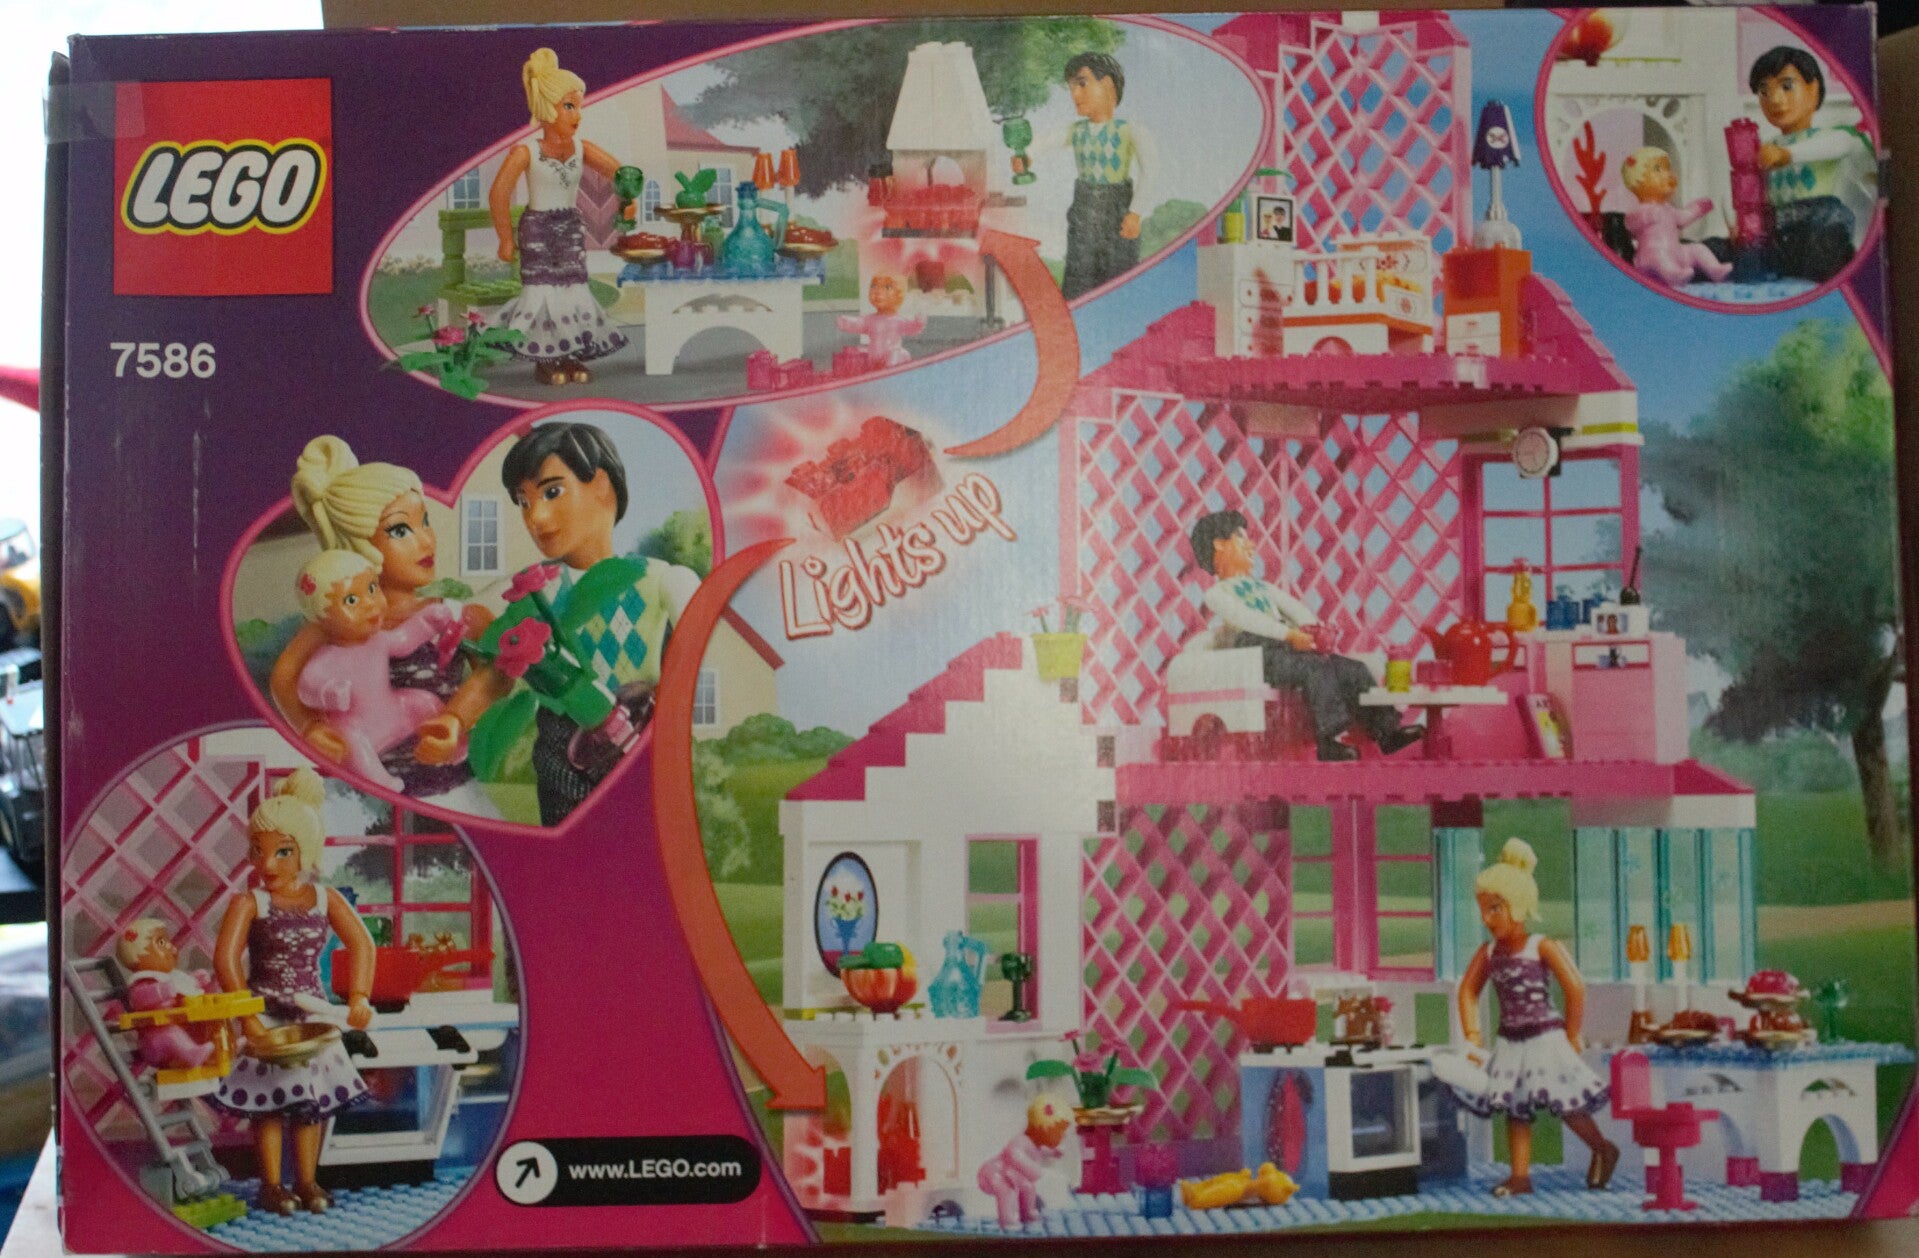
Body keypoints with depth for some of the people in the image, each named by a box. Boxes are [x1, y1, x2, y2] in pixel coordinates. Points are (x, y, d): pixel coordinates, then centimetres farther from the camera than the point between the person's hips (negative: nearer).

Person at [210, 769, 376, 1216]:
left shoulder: (326, 898, -4)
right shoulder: (248, 902, -12)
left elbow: (362, 945, -7)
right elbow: (225, 957, -21)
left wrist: (358, 998, -20)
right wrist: (247, 1016, -26)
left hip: (313, 1015, 3)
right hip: (267, 1016, -3)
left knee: (314, 1100, 10)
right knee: (269, 1102, 4)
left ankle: (307, 1180, 24)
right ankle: (272, 1183, 19)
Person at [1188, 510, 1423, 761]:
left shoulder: (1264, 587, 34)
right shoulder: (1216, 594, 9)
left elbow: (1293, 606, 17)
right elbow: (1246, 618, -11)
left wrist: (1312, 628, -7)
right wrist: (1289, 634, -23)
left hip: (1289, 646, 7)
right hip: (1258, 653, -7)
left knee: (1355, 668, -11)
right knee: (1317, 667, -32)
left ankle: (1385, 730, -18)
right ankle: (1330, 740, -39)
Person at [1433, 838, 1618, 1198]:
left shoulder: (1542, 947, -12)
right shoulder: (1488, 952, 3)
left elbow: (1576, 989, -13)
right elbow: (1468, 990, 9)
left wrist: (1571, 1037, -9)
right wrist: (1472, 1035, 0)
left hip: (1545, 1039, -6)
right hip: (1510, 1043, 6)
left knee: (1565, 1104, -4)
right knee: (1515, 1109, 8)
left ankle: (1603, 1150, 21)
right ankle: (1520, 1175, 14)